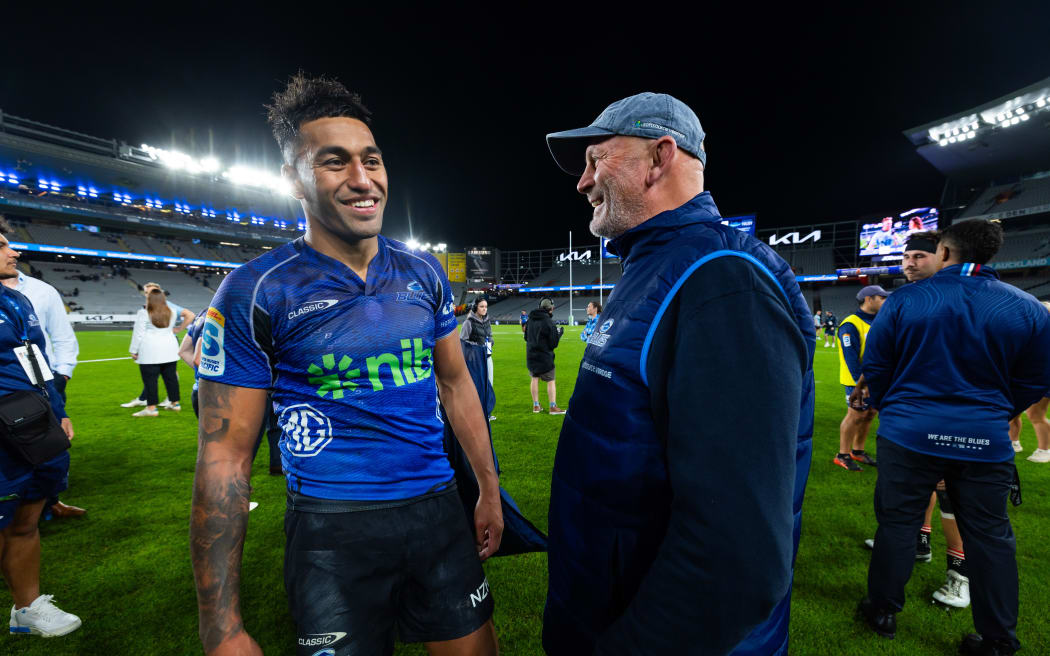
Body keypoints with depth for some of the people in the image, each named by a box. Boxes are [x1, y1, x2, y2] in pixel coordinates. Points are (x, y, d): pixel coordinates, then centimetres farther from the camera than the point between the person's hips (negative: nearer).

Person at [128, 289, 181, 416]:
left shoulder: (143, 314, -8)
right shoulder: (171, 312, 8)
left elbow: (138, 334, -7)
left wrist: (134, 351, 0)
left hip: (150, 352, -5)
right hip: (170, 350, 5)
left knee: (150, 379, -2)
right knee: (170, 376, 11)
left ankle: (151, 408, -3)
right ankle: (175, 403, 17)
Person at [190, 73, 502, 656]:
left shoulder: (424, 273, 1)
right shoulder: (255, 294, -10)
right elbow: (224, 455, -9)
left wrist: (490, 489, 10)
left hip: (438, 509, 4)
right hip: (333, 530, -3)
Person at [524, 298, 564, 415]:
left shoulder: (530, 320, 5)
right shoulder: (548, 322, -16)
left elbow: (526, 337, 16)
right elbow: (553, 343, -12)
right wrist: (559, 332, 2)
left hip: (531, 355, 6)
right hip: (544, 356, -6)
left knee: (534, 378, 13)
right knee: (551, 381, 4)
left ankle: (536, 405, 17)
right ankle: (553, 407, 5)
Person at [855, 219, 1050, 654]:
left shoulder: (903, 300, -8)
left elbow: (876, 367, -2)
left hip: (908, 434, -2)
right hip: (985, 440, 2)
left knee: (898, 523, 10)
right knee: (990, 535, 14)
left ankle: (883, 613, 25)